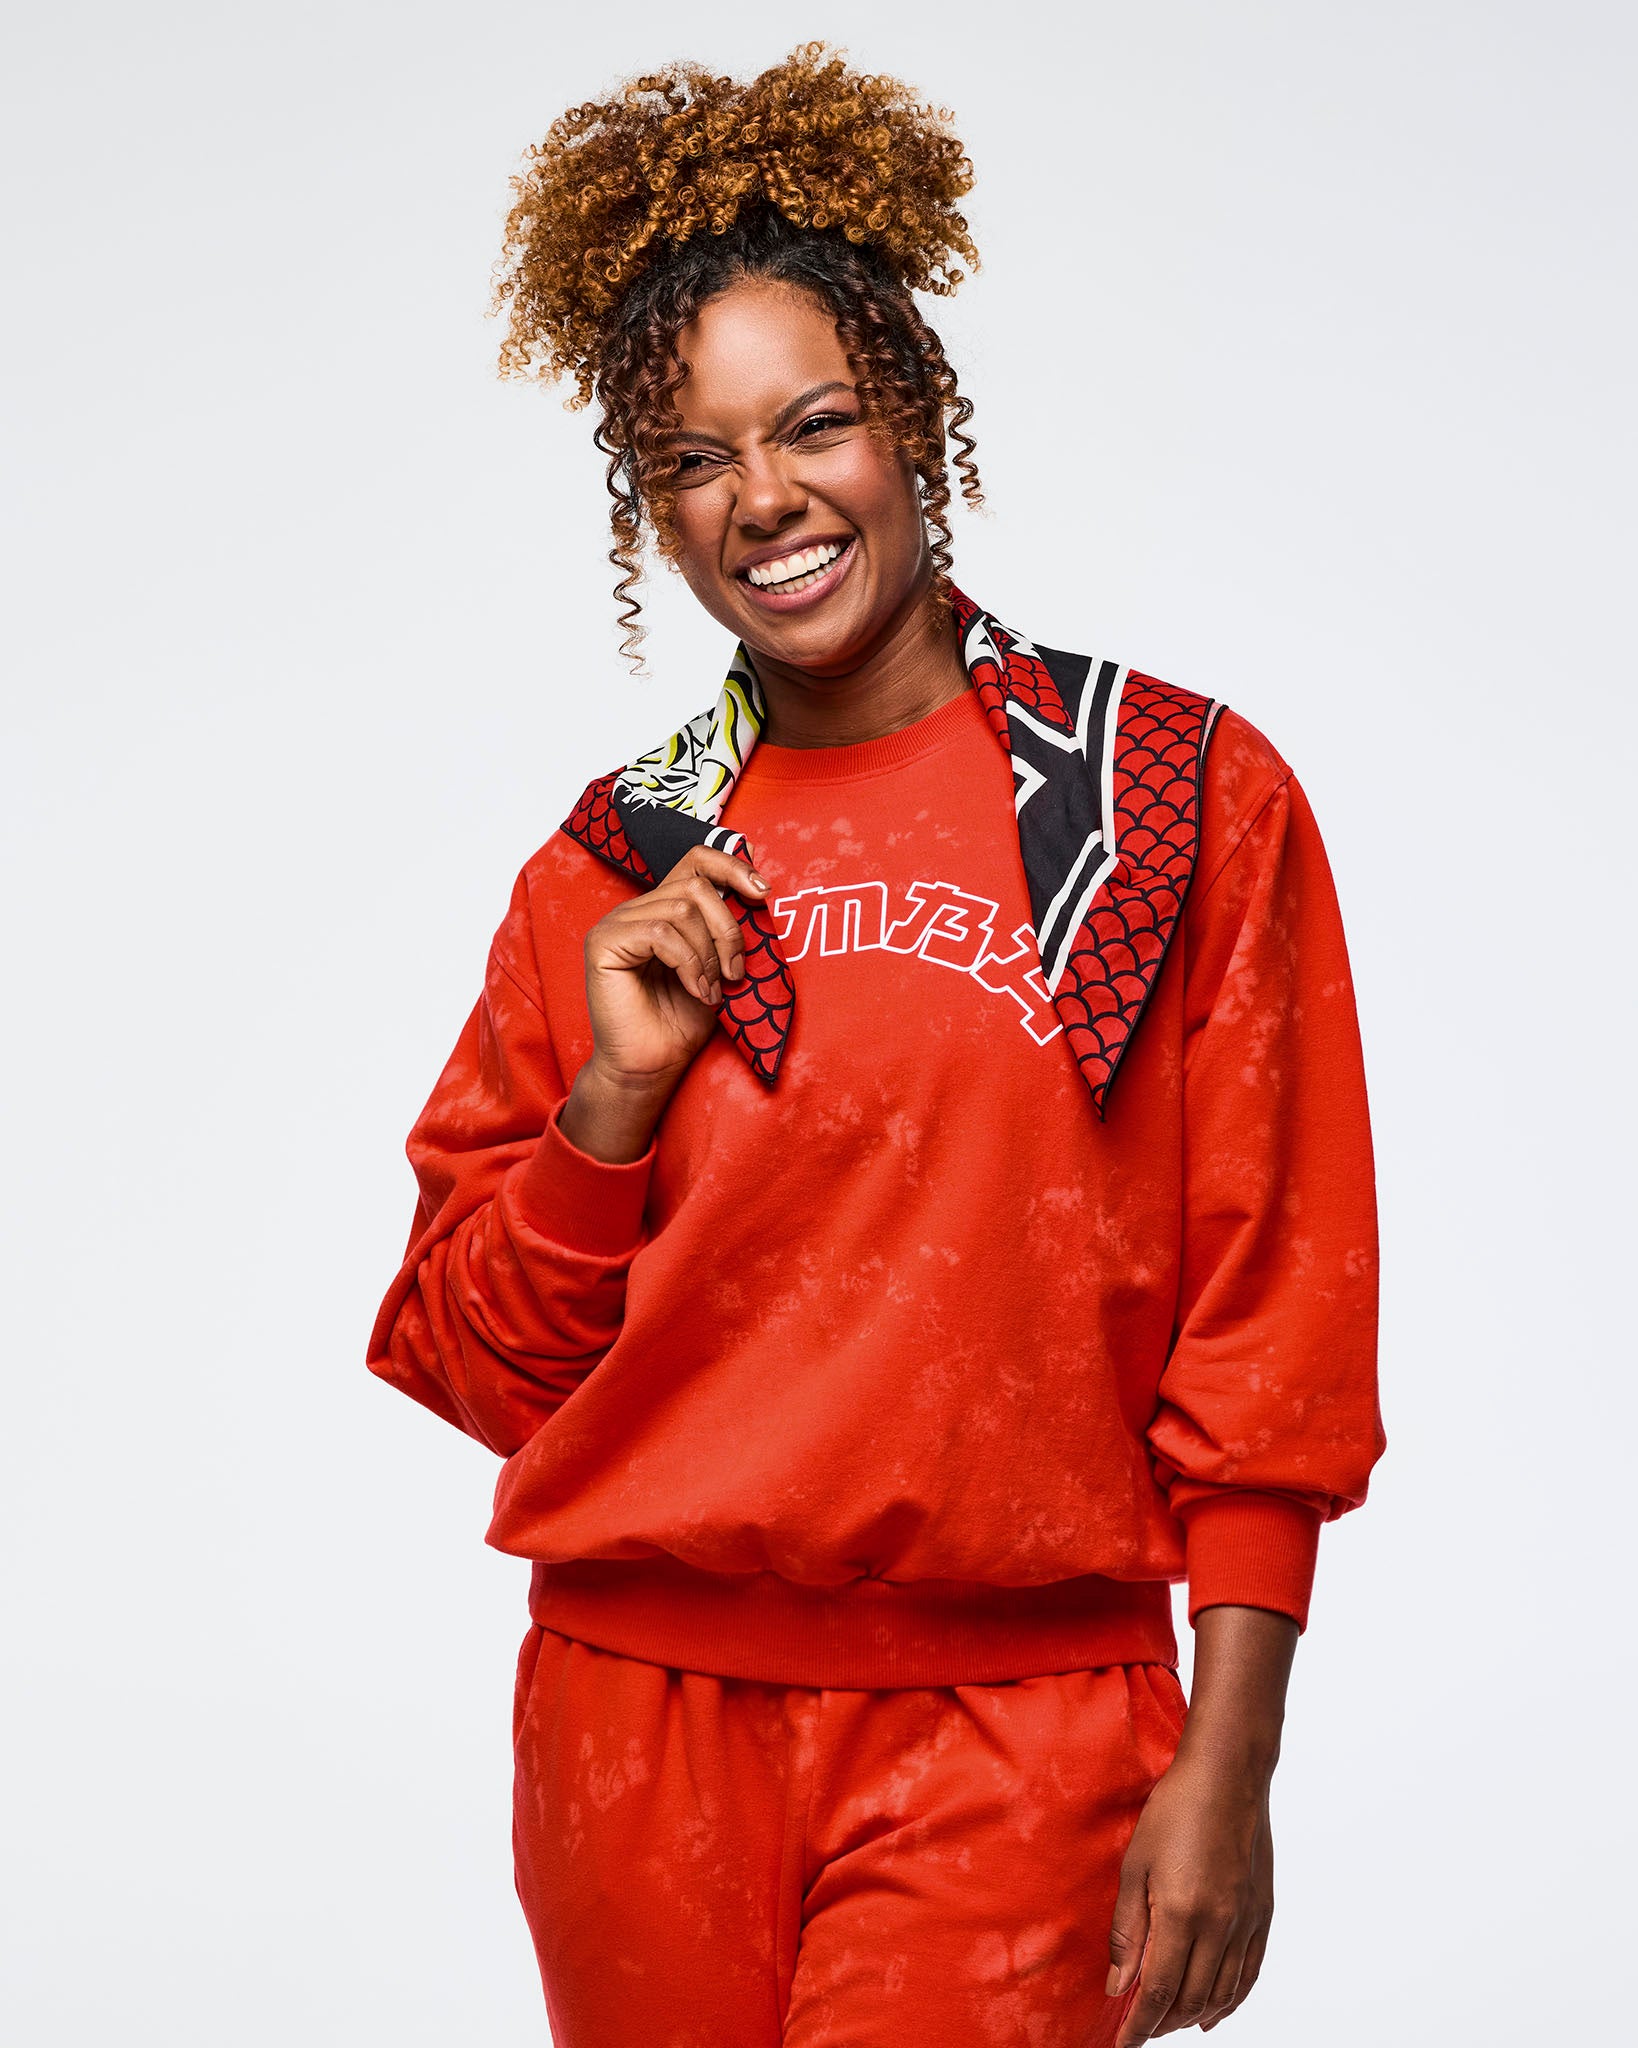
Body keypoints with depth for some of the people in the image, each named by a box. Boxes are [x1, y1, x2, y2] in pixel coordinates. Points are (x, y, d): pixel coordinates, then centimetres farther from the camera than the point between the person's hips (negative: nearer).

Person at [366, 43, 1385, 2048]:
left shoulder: (1186, 804, -1)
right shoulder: (609, 876, 7)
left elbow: (1270, 1332, -2)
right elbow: (484, 1368, 9)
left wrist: (1227, 1764, -7)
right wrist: (615, 1098, -8)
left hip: (1013, 1732, -3)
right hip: (640, 1714, 3)